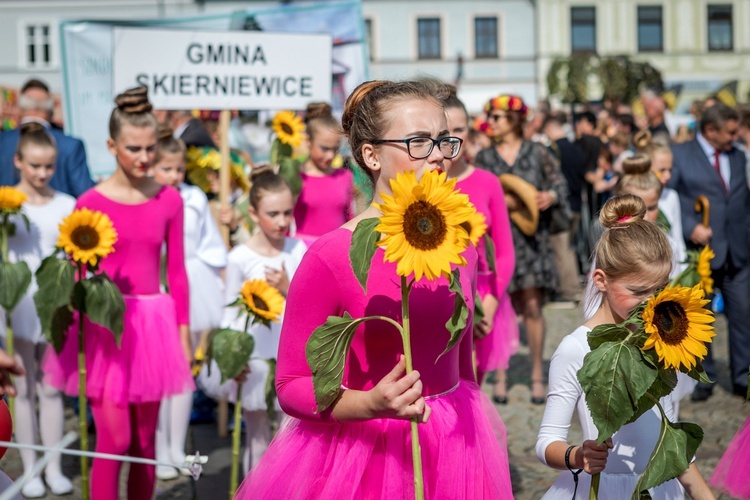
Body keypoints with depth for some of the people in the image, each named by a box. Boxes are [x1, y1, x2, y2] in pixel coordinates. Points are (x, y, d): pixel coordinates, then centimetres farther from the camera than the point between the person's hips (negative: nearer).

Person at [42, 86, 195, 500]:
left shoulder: (169, 200, 2)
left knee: (146, 440, 10)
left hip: (153, 323, 3)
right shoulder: (90, 203, -7)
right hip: (106, 325, -3)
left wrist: (183, 330, 7)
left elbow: (176, 271, 7)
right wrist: (79, 335, -6)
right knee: (115, 440, -5)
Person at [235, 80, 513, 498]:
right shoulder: (330, 258, -16)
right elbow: (292, 386, -13)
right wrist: (371, 404, -28)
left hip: (453, 449, 5)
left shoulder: (459, 245, 0)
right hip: (362, 456, -5)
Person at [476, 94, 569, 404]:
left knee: (532, 306, -2)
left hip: (531, 237, -1)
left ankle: (537, 373, 8)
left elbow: (559, 183, 8)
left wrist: (550, 197, -13)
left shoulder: (537, 153, 5)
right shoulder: (484, 158, 9)